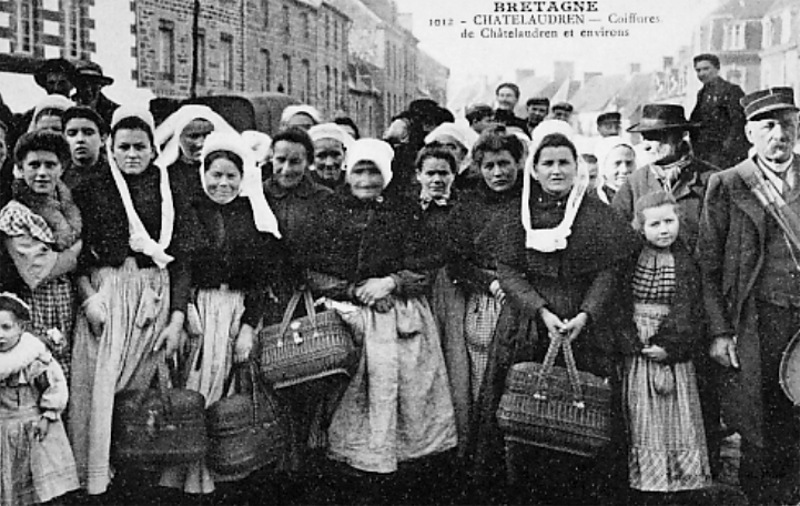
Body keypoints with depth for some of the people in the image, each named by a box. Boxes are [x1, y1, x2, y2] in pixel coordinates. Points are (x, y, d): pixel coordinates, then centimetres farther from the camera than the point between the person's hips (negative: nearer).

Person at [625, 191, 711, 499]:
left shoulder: (687, 263, 1)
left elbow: (691, 312, -3)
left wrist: (670, 346, -14)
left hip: (673, 352, 0)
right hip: (635, 349, 0)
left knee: (677, 417, 3)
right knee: (640, 419, 4)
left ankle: (680, 480, 15)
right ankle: (643, 486, 14)